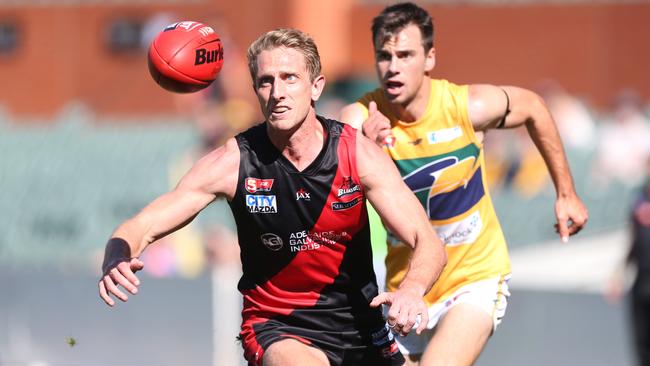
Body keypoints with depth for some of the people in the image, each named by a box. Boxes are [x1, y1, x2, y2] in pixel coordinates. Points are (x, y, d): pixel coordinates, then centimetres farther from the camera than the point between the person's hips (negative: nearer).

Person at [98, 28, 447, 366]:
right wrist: (116, 261, -36)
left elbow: (428, 244, -14)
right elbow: (140, 228, -12)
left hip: (359, 321, 3)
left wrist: (411, 290, -37)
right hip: (276, 326, -3)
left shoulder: (358, 153, -11)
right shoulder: (234, 162, -13)